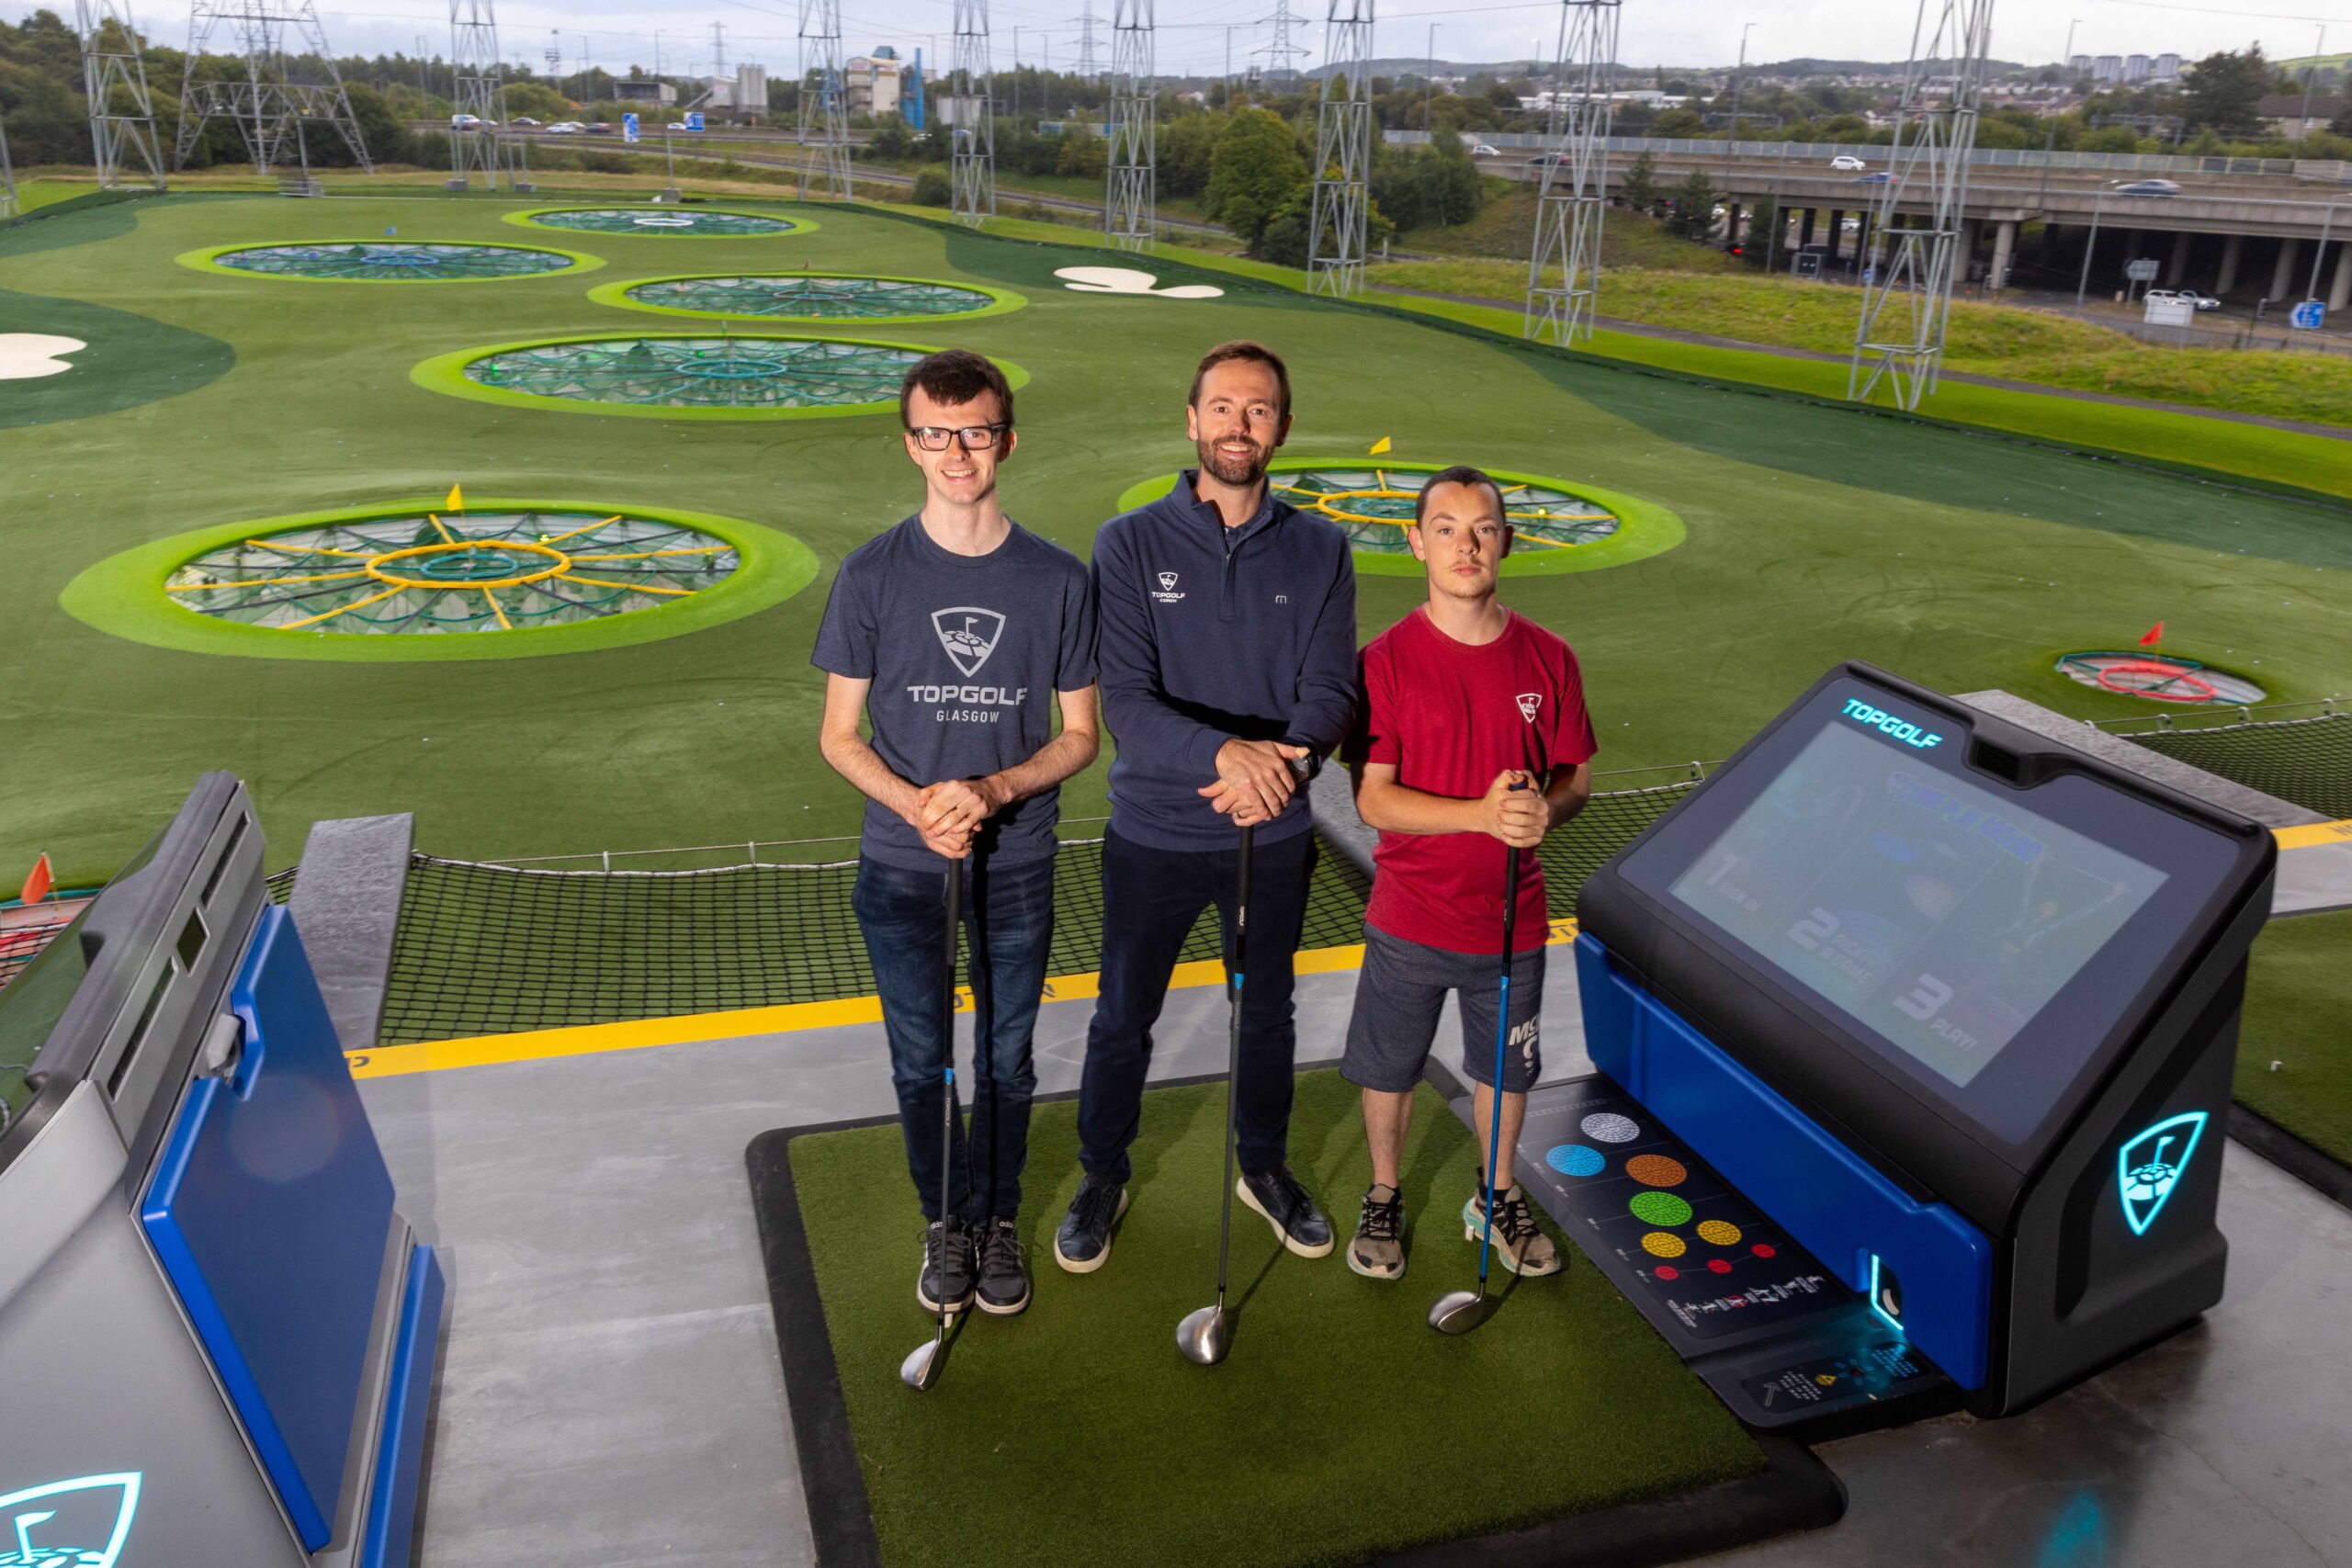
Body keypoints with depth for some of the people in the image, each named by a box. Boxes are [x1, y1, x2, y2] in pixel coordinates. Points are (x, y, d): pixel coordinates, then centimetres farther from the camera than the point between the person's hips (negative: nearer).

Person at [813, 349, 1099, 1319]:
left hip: (1018, 866, 0)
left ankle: (997, 1219, 37)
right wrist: (914, 804, -20)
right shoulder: (872, 575, -7)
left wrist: (994, 788, -18)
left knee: (1005, 1059, 15)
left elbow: (1079, 736, -1)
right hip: (903, 868, 0)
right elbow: (839, 737, -3)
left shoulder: (1057, 579, -6)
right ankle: (945, 1222, 36)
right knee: (921, 1063, 14)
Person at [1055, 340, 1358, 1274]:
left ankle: (1264, 1168, 44)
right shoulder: (1131, 544, -10)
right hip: (1154, 835, -2)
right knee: (1122, 1021, 14)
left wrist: (1284, 759, -30)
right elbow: (1124, 698, -19)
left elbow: (1332, 691, -9)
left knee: (1267, 1016, 20)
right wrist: (1224, 751, -35)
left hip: (1275, 837, 2)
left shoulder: (1318, 551, -3)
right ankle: (1102, 1179, 37)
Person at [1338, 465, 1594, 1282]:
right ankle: (1384, 1199, 39)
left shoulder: (1547, 658, -3)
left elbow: (1577, 778, 4)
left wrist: (1546, 809, -20)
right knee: (1388, 1070, 14)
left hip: (1512, 920, 2)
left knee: (1506, 1067, 19)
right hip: (1410, 919, -2)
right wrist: (1483, 814, -28)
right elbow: (1372, 799, -16)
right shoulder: (1386, 660, -12)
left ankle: (1496, 1197, 43)